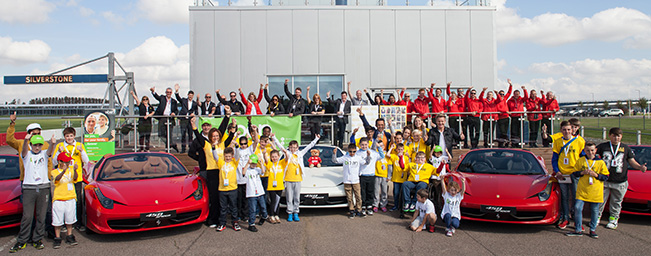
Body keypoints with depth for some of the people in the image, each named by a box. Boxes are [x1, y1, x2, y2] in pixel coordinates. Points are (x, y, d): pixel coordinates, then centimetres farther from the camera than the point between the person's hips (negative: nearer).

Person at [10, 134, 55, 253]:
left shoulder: (44, 154, 7)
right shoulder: (27, 154, 5)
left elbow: (50, 151, -15)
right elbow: (24, 150, -18)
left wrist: (52, 144, -40)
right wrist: (25, 141, -41)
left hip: (43, 187, 1)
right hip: (29, 188, -1)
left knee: (41, 216, 4)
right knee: (27, 216, -3)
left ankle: (37, 240, 14)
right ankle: (21, 241, 7)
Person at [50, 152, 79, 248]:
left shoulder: (71, 170, 7)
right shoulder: (54, 171, 0)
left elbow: (75, 177, -13)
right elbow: (57, 179, -21)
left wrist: (75, 170, -34)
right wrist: (63, 171, -41)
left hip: (70, 198, 2)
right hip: (58, 199, -2)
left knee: (70, 219, 10)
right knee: (57, 221, 1)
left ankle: (69, 237, 22)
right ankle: (57, 239, 12)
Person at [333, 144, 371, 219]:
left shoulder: (359, 158, 2)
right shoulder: (344, 158, 2)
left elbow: (367, 162, 3)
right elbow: (335, 160, 4)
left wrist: (368, 155, -13)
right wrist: (334, 154, -13)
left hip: (356, 181, 0)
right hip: (347, 181, 0)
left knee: (358, 197, 2)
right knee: (349, 198, 6)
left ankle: (358, 210, 15)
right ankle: (352, 211, 15)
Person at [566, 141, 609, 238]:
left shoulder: (600, 162, 0)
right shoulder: (580, 161, 4)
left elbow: (606, 177, 2)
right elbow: (574, 173, 9)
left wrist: (596, 175, -13)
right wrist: (582, 172, -9)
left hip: (595, 191, 0)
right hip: (582, 190, 1)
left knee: (594, 211, 7)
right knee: (577, 208, -7)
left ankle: (592, 230, 23)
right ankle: (578, 230, 4)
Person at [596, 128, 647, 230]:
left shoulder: (626, 148, 9)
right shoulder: (602, 146, 5)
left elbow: (632, 161, 10)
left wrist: (640, 167, -9)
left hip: (620, 182, 1)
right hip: (604, 180, -1)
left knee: (616, 202, 9)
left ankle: (613, 219, 20)